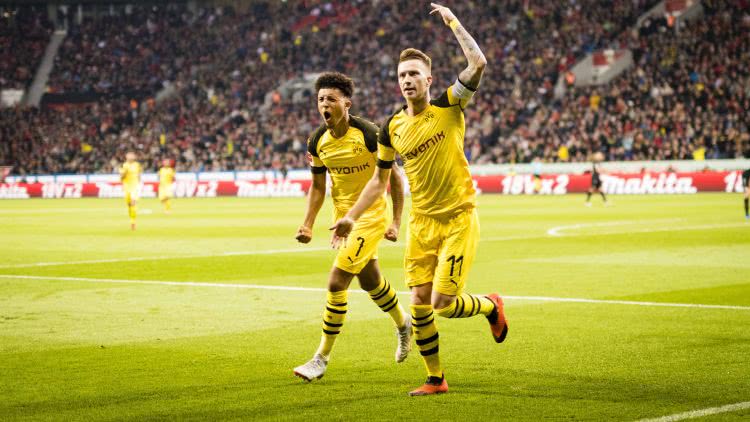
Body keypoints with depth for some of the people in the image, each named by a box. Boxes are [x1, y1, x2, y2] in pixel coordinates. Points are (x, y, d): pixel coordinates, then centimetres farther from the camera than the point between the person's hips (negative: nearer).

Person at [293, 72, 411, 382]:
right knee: (369, 281, 21)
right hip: (342, 216, 6)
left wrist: (396, 223, -14)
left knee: (336, 283, -13)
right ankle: (403, 324, 50)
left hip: (371, 216, -6)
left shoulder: (369, 134, -21)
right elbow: (318, 187, 7)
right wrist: (307, 225, -4)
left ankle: (322, 358, -2)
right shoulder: (318, 141, -4)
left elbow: (394, 177, -12)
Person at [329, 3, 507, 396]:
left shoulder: (448, 107, -8)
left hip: (458, 219, -5)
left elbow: (478, 64, -24)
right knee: (419, 303, 1)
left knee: (442, 302, -11)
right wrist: (351, 216, 10)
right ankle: (435, 379, 17)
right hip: (421, 221, 5)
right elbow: (380, 178, 16)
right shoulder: (392, 128, 4)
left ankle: (491, 306, 22)